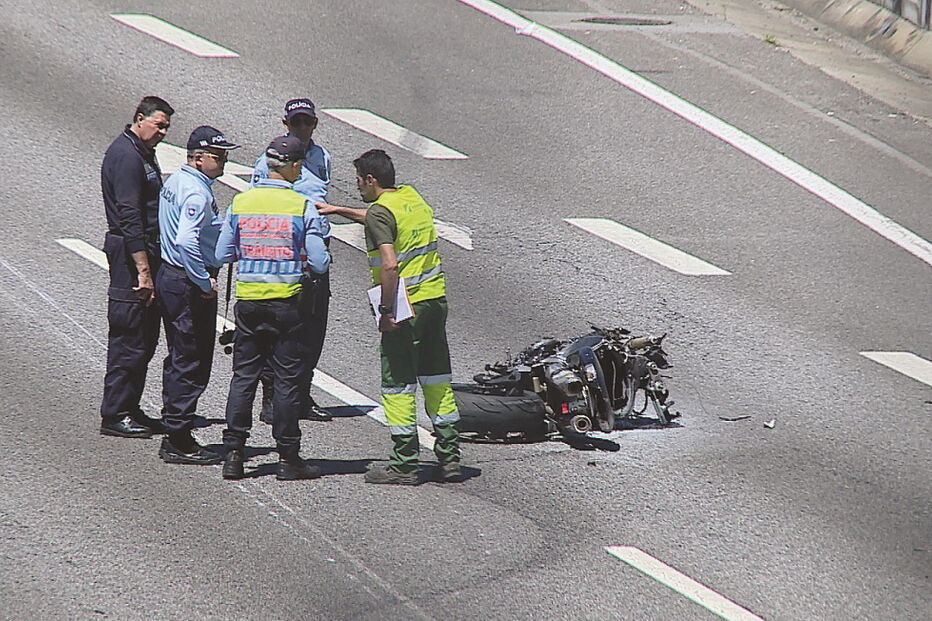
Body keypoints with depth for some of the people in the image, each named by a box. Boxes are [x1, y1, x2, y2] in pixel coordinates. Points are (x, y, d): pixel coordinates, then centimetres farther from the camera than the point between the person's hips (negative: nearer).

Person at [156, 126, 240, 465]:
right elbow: (186, 241, -31)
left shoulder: (176, 181, 12)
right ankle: (179, 442, -2)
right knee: (192, 363, -5)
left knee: (180, 359, 17)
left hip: (170, 277, 11)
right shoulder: (196, 192, -20)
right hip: (189, 284, -11)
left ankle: (174, 436, 24)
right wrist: (205, 283, -22)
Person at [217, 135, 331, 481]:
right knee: (288, 379, 4)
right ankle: (288, 458, 7)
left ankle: (234, 453, 8)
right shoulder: (302, 207, -9)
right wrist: (311, 258, 13)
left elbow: (222, 255, 5)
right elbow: (319, 263, -9)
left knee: (243, 375, 10)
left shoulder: (240, 203, 1)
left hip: (247, 300, 3)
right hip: (285, 303, -3)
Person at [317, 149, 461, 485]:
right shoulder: (412, 197, 12)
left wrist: (386, 311, -17)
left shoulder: (379, 212, -14)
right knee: (437, 380, 14)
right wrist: (337, 210, 39)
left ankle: (404, 464, 4)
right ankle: (449, 456, 15)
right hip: (435, 297, 8)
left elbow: (389, 265, -24)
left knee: (397, 385, 1)